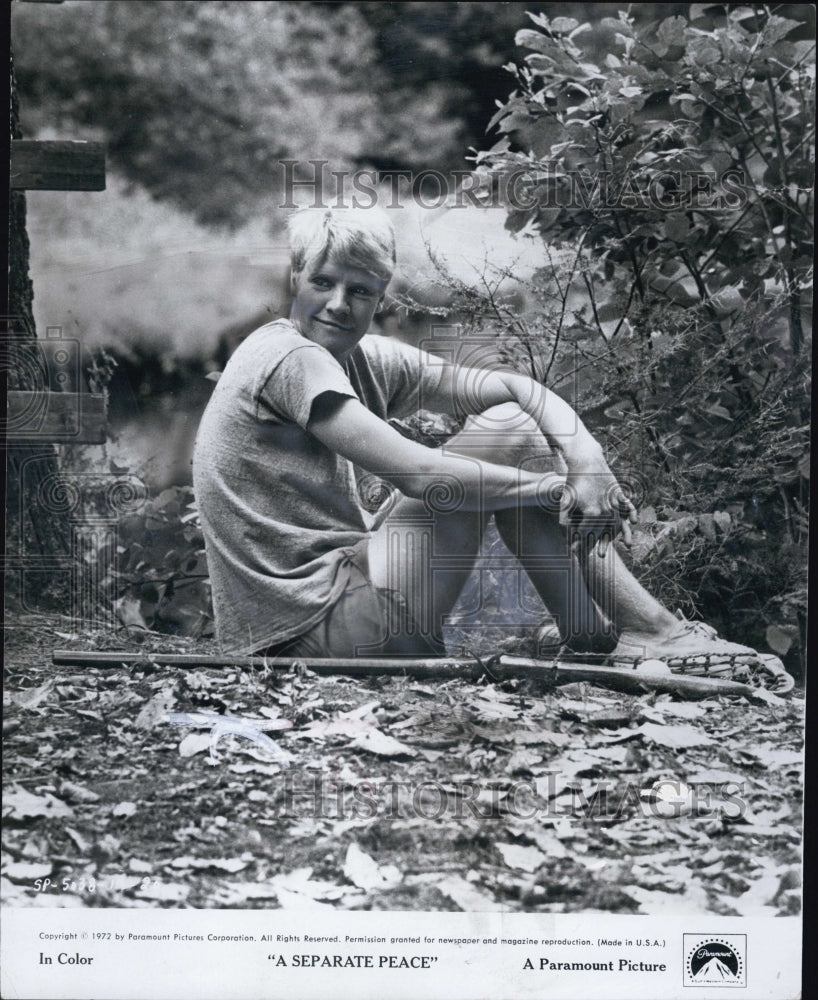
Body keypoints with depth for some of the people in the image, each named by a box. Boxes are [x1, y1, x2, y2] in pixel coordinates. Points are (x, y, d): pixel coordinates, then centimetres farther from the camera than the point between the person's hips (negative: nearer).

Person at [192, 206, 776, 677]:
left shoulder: (368, 361, 11)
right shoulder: (287, 359, -14)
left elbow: (516, 388, 7)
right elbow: (417, 474, -23)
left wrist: (586, 458, -12)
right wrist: (560, 486, -14)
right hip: (307, 629, -9)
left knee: (509, 417, 7)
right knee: (499, 433, -9)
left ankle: (595, 630, 3)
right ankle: (645, 632, -2)